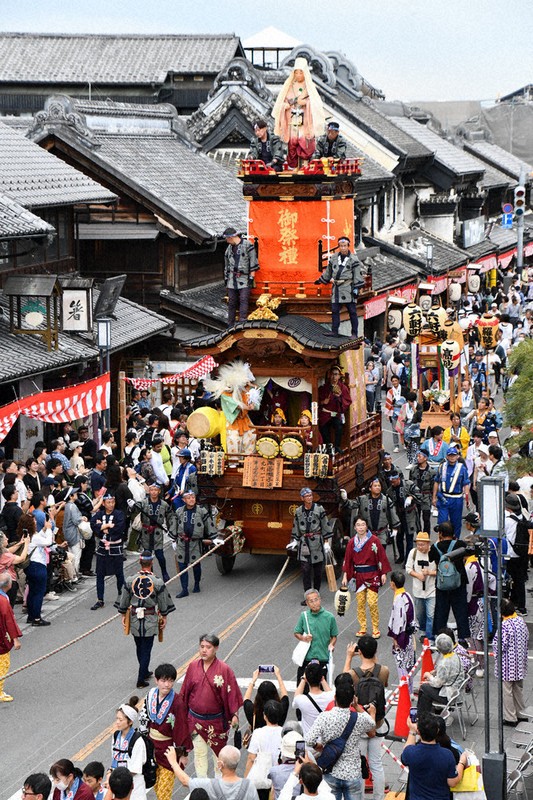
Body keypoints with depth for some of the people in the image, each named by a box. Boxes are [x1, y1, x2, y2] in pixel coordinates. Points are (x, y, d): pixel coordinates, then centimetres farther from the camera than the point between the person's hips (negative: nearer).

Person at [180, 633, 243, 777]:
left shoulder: (224, 670, -12)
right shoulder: (193, 667, -3)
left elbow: (231, 693, -10)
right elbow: (185, 691, 5)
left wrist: (234, 715, -17)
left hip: (216, 720, -2)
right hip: (196, 720, 2)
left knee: (218, 752, 12)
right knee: (199, 753, 8)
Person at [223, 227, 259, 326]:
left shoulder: (247, 245, -3)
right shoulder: (229, 248, 16)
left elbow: (253, 263, -5)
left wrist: (251, 277, -9)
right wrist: (226, 278, 20)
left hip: (244, 279, -5)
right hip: (232, 279, 6)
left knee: (244, 300, -13)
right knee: (231, 302, 4)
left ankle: (242, 322, -17)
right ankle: (230, 325, 9)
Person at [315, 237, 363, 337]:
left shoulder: (353, 259, -1)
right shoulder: (333, 258, 12)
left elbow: (357, 275, -3)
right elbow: (328, 271, 25)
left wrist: (356, 288, -9)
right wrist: (321, 280, 31)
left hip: (348, 288, -5)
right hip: (336, 287, 5)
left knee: (352, 311, -2)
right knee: (335, 310, 4)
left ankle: (354, 333, 1)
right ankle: (334, 332, 9)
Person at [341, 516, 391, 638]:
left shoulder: (374, 540, -6)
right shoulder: (352, 542, 4)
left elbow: (382, 557, -4)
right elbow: (347, 560, 8)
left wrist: (383, 573, -6)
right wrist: (345, 577, 6)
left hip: (372, 575, -4)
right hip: (358, 576, 4)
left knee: (372, 603, -10)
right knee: (360, 603, 5)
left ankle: (376, 629, 0)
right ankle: (362, 628, 16)